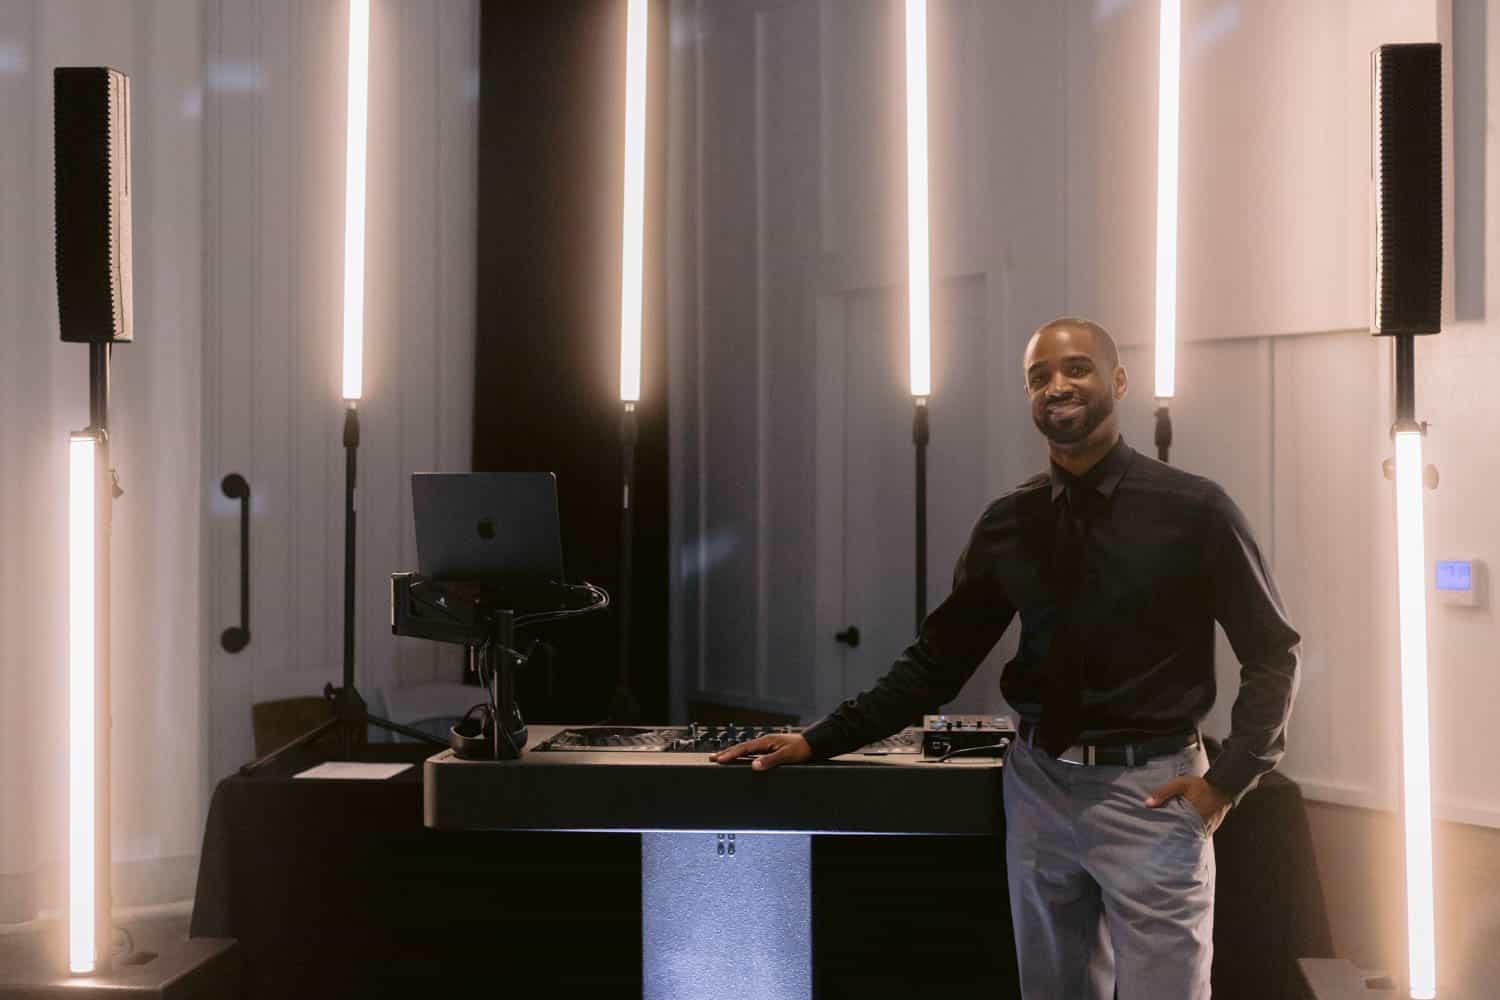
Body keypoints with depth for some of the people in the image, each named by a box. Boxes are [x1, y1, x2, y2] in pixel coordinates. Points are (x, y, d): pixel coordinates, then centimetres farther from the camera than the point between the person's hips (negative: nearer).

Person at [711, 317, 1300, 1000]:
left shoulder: (1194, 510, -5)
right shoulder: (1006, 525, 5)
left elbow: (1272, 654, 1)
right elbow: (938, 659, 9)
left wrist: (1228, 780, -9)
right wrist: (822, 740, 3)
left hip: (1151, 791, -3)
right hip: (1039, 787, 4)